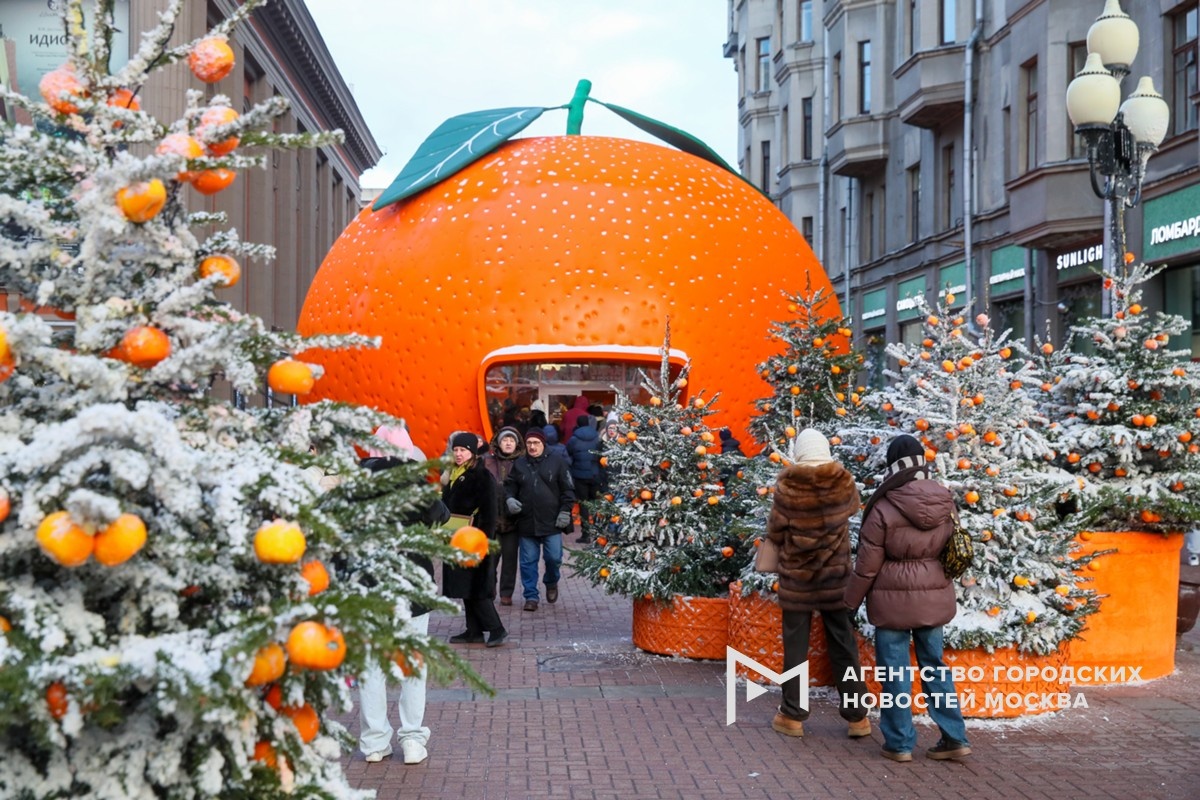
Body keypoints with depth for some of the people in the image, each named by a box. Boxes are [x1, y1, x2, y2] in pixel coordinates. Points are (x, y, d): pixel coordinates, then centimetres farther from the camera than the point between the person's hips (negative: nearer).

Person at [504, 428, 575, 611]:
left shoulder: (556, 462, 1)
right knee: (528, 561, 5)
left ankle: (551, 583, 28)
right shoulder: (519, 464, 7)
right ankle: (531, 596, 15)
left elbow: (567, 489, 2)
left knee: (554, 558, -3)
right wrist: (509, 499, -7)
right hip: (526, 522, 2)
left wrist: (565, 511, -4)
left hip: (551, 522, -2)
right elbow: (509, 485, 13)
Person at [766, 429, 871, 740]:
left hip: (796, 576, -2)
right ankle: (857, 716, 15)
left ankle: (792, 715, 13)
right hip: (836, 575, 2)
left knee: (795, 645, 9)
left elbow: (774, 533, -7)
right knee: (843, 645, 11)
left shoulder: (787, 486, -16)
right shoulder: (844, 483, -8)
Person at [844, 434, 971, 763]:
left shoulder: (884, 508, -16)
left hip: (893, 599, -5)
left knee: (895, 670, 6)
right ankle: (954, 737, 17)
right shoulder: (945, 503, -1)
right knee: (934, 665, 16)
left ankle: (899, 742, 12)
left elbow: (867, 565, -10)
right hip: (934, 596, 5)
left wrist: (851, 600, 4)